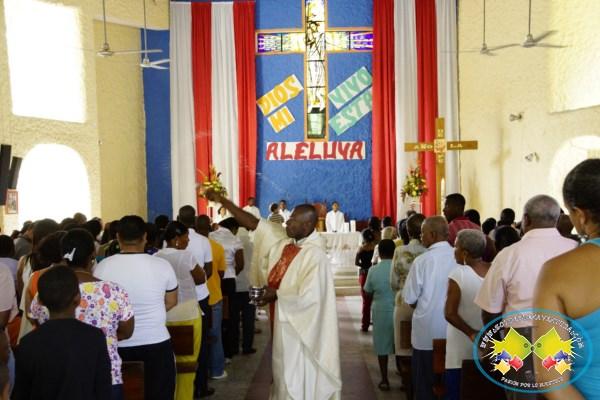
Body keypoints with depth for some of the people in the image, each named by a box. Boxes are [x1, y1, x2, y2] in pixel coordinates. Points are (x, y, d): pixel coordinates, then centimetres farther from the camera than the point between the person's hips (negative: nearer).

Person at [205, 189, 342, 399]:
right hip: (282, 320, 7)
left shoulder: (315, 255, -22)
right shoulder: (282, 237, -2)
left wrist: (277, 295, -16)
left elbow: (309, 297, -25)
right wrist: (221, 200, -2)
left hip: (299, 324, -7)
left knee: (298, 376, 7)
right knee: (286, 371, 22)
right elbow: (252, 223, 0)